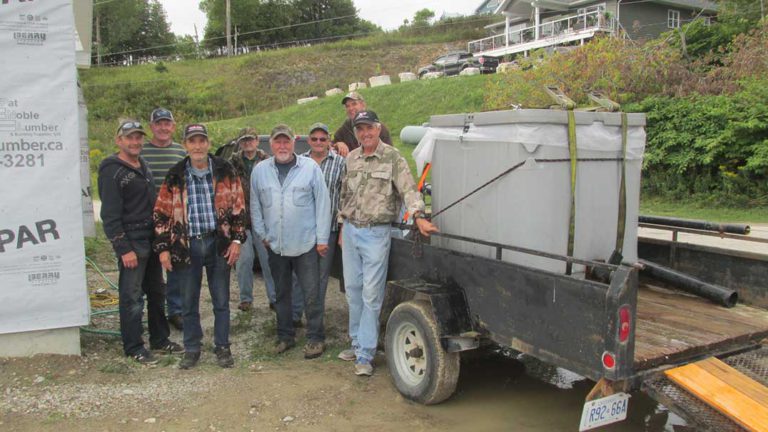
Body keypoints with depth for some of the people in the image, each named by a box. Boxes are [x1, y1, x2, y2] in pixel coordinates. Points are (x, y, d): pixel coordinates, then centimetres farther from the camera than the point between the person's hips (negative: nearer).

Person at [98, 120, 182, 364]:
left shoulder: (144, 166, 14)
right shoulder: (112, 171, -11)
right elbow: (110, 215, -15)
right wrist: (124, 249, -19)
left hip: (152, 239, 8)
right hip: (131, 243, -8)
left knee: (156, 292, 15)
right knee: (132, 297, -2)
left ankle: (159, 339, 27)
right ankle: (133, 347, 10)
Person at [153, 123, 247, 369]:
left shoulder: (225, 172, 2)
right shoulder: (174, 177, 2)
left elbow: (238, 206, 4)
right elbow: (162, 213, 6)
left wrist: (237, 239, -3)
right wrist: (163, 248, 0)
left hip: (218, 243, 0)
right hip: (187, 246, 1)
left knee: (221, 301, 7)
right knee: (189, 302, 9)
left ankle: (222, 347, 21)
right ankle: (191, 349, 24)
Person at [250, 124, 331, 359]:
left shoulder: (310, 167, -4)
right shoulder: (260, 170, 5)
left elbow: (322, 203, -4)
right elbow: (255, 205, 10)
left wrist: (322, 238, -6)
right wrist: (262, 234, 4)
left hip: (305, 243, -3)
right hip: (275, 245, 4)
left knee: (311, 293, 0)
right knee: (281, 293, 15)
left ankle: (316, 338, 12)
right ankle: (285, 336, 28)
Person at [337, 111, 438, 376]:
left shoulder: (393, 158, -7)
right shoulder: (351, 159, 11)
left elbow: (408, 189, -16)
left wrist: (419, 217, -31)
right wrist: (342, 227, 16)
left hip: (376, 233, -6)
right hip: (350, 231, 6)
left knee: (371, 295, -4)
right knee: (353, 290, 13)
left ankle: (365, 355, 3)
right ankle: (357, 343, 28)